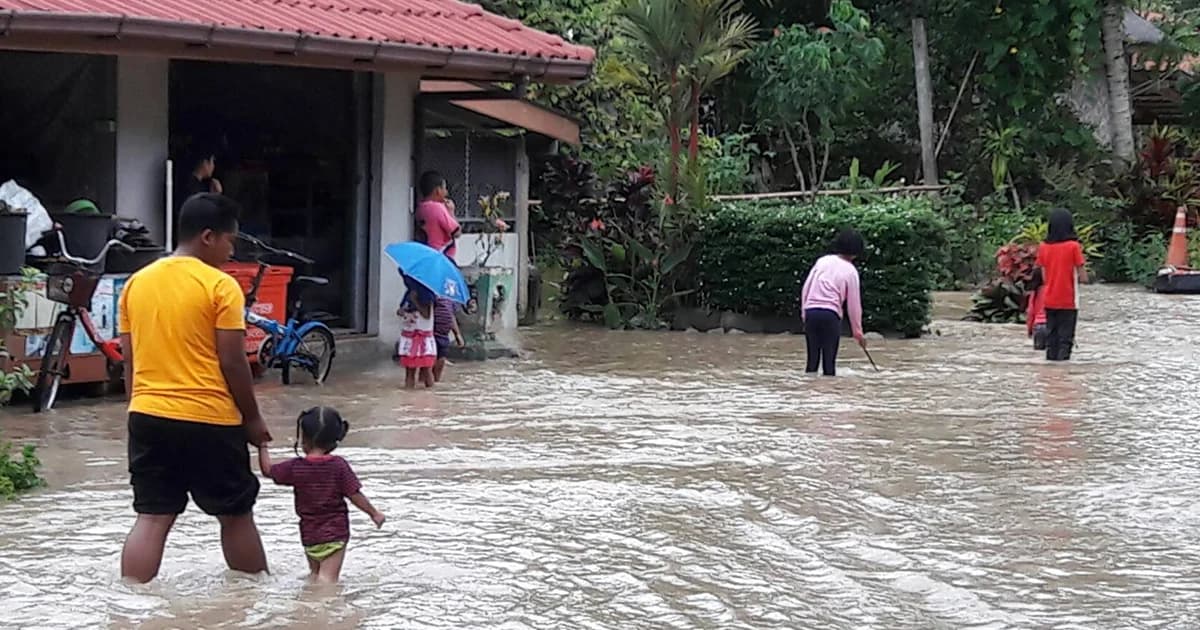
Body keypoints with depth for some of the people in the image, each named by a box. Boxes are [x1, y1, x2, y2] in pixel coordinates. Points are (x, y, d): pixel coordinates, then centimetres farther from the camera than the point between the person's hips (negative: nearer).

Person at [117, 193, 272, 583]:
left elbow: (129, 361, 12)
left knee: (152, 518, 4)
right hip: (208, 420, -5)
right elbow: (232, 362, -11)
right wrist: (252, 419, 0)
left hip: (148, 417, 5)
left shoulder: (137, 283, 8)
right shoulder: (220, 286, -10)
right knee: (236, 515, 11)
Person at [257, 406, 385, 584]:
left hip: (309, 534, 2)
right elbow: (355, 495, -5)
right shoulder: (339, 466, -9)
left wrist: (262, 446, 21)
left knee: (315, 573, 22)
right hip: (335, 533, -2)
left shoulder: (295, 467, -6)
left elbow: (268, 470, 9)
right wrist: (374, 513, 7)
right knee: (328, 577, -8)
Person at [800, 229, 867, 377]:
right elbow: (854, 304, 5)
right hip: (830, 314, -3)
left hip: (811, 311, 3)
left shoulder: (823, 261, 12)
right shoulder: (850, 271, 3)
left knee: (812, 359, 8)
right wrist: (858, 331, 13)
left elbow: (806, 288, 9)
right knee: (829, 361, 1)